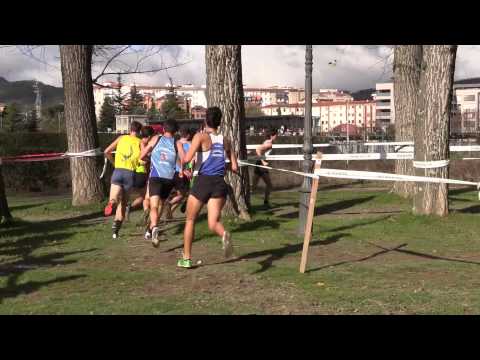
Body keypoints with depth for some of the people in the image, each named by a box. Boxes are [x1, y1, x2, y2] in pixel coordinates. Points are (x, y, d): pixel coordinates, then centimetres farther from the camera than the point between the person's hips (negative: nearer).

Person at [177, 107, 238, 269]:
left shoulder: (201, 137, -2)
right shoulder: (226, 141, 11)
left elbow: (187, 159, -14)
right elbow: (234, 168, 11)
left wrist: (182, 160, 8)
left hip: (203, 181, -3)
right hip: (219, 183, 3)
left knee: (190, 220, 15)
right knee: (213, 223, 0)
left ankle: (186, 258, 20)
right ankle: (225, 235, -36)